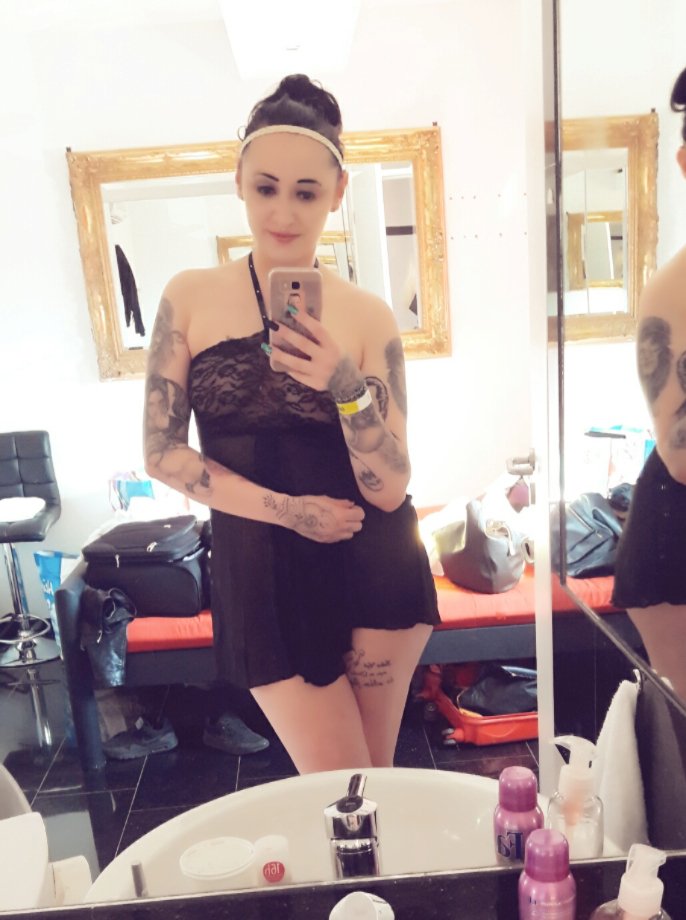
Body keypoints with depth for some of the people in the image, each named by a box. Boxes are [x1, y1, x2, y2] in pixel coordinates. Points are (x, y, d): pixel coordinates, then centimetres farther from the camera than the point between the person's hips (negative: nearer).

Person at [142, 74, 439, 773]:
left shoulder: (368, 316, -3)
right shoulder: (190, 298, -1)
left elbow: (388, 490, -6)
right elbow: (163, 452, -3)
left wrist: (347, 386, -23)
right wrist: (286, 509, -12)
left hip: (372, 569, 1)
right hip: (259, 575, 0)